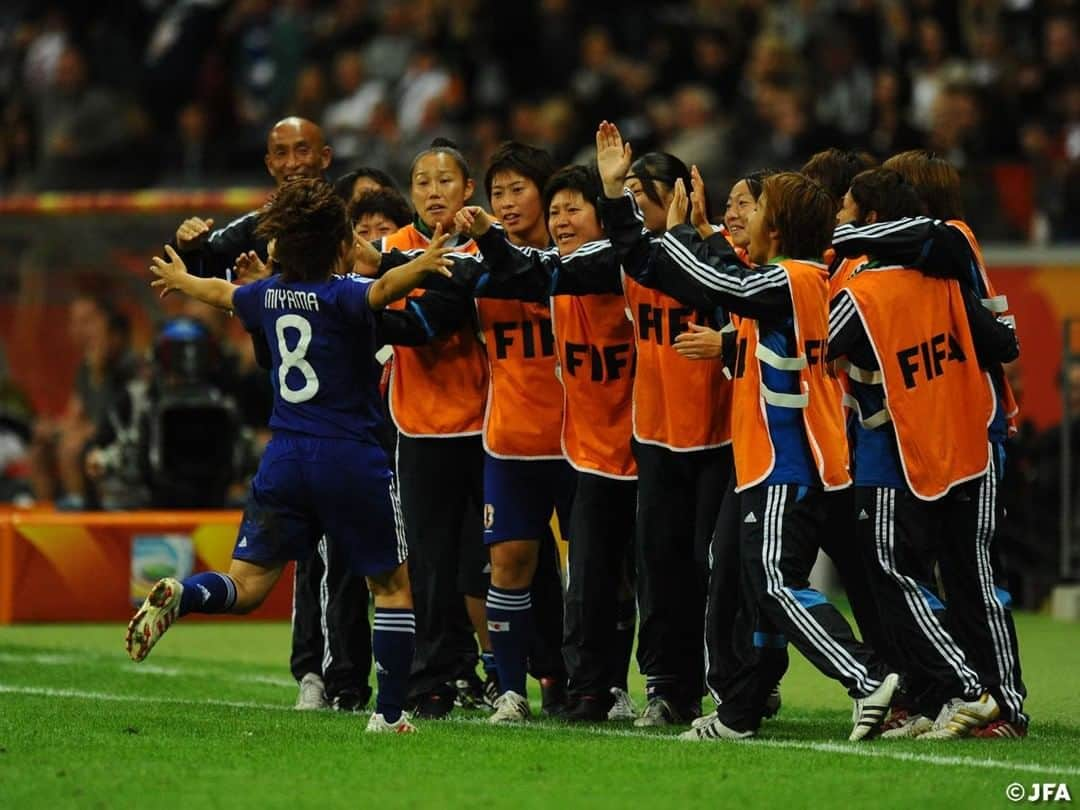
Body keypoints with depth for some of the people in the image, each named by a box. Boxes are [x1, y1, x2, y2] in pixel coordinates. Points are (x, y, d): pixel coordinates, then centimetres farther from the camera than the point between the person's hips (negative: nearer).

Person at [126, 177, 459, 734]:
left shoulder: (268, 294, 10)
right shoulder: (341, 295, -9)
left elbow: (221, 293, 31)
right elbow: (383, 289, -33)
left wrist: (181, 279, 51)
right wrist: (419, 268, -49)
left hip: (283, 458, 5)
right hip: (351, 458, -5)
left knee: (246, 585, 6)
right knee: (392, 584, 9)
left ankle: (179, 598, -26)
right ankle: (389, 713, 6)